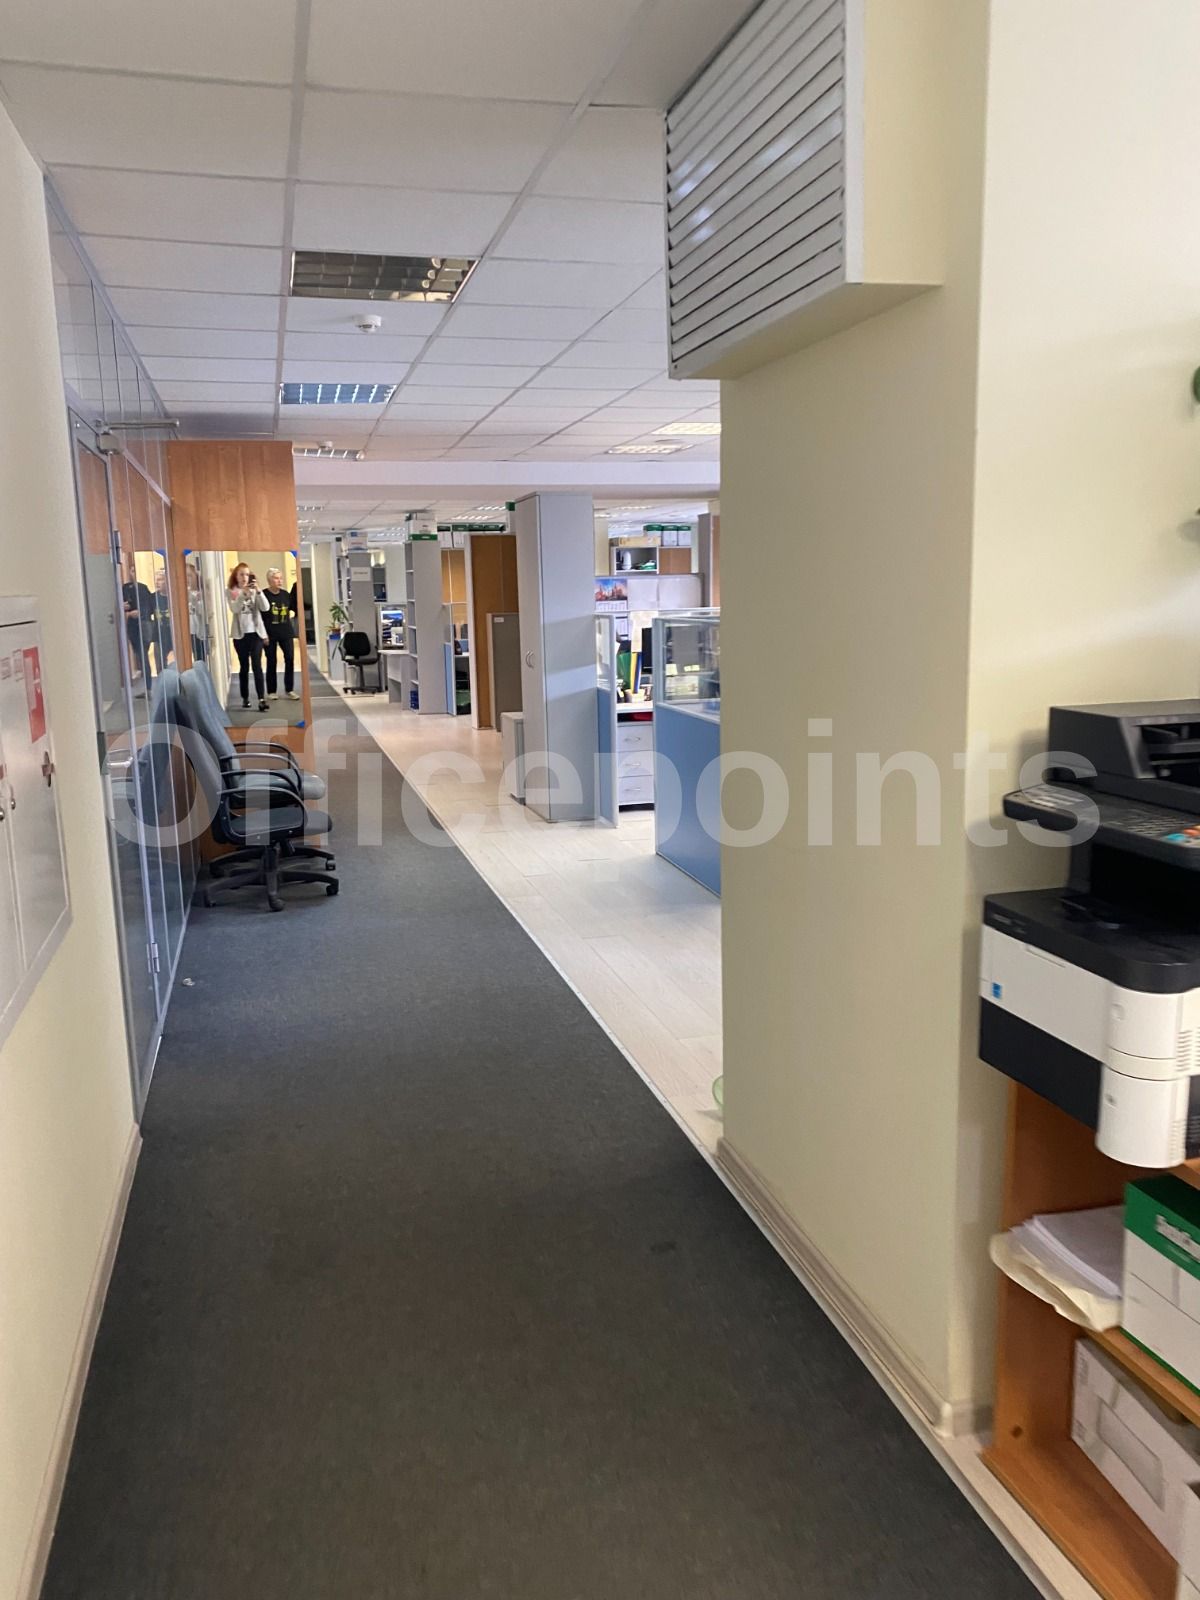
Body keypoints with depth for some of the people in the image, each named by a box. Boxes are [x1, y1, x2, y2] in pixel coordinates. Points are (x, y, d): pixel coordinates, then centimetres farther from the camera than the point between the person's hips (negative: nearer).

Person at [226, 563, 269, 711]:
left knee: (257, 665, -8)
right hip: (240, 634, 0)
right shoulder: (231, 592, 2)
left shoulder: (254, 590, 6)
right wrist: (244, 593, -28)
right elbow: (234, 609, -16)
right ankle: (245, 699, 13)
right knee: (244, 667, 6)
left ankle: (262, 699, -13)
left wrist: (258, 590, -21)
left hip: (256, 632, 0)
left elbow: (265, 607, -8)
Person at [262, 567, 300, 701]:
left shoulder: (286, 594, 6)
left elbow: (295, 608, 6)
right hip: (270, 633, -4)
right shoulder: (264, 594, -9)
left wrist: (296, 591, -2)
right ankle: (271, 691, 14)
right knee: (272, 661, 5)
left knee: (290, 659, 0)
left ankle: (289, 689, 10)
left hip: (286, 632, 4)